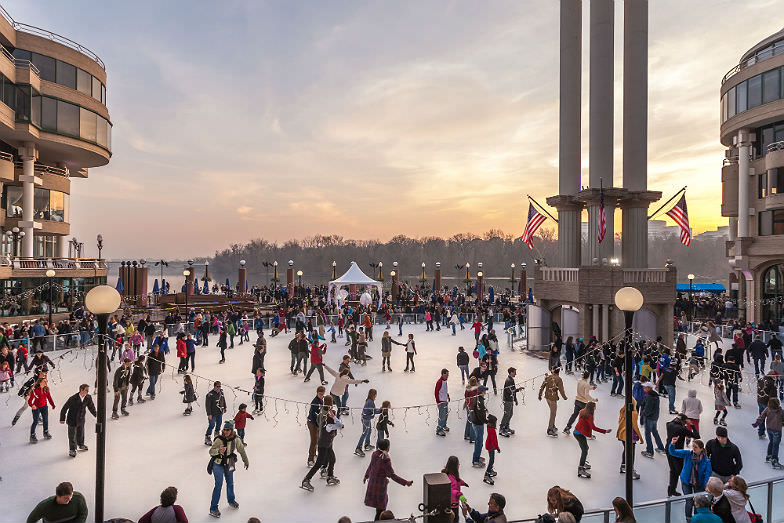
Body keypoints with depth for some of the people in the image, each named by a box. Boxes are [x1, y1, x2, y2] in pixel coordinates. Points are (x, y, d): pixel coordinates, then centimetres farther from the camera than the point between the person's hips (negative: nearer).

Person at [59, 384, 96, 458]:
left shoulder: (88, 398, -13)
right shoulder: (73, 398, -26)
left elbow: (91, 407, 2)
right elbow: (64, 408, -15)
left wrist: (96, 414, 10)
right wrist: (62, 419, -12)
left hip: (81, 419, 4)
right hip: (72, 420, -4)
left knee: (81, 433, 22)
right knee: (72, 435, 7)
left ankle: (80, 445, 47)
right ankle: (72, 450, 25)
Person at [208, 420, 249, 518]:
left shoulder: (236, 439, -13)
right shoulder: (219, 439, -22)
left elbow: (241, 450, 2)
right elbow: (211, 451, -21)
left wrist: (246, 461, 13)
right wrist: (219, 450, -42)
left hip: (229, 464, 4)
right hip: (218, 464, -4)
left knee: (230, 483, 19)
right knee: (219, 485, -7)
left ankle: (231, 500, 44)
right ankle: (213, 508, 5)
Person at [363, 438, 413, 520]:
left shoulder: (375, 454, -8)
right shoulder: (385, 460, -31)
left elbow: (370, 466, 8)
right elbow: (392, 476, -29)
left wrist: (366, 476, 25)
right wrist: (405, 482, -26)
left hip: (372, 482, 8)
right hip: (380, 485, -8)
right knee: (381, 506, 12)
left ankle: (378, 518, 46)